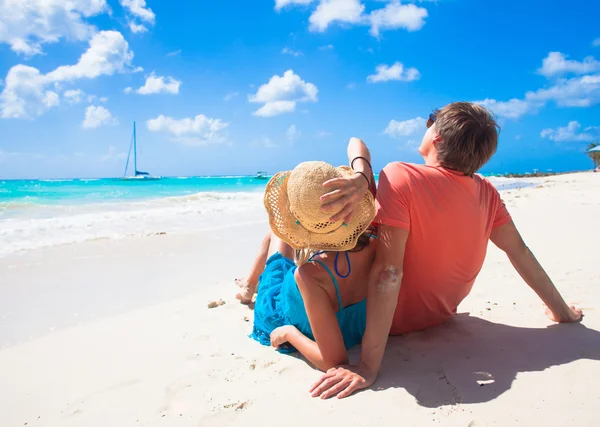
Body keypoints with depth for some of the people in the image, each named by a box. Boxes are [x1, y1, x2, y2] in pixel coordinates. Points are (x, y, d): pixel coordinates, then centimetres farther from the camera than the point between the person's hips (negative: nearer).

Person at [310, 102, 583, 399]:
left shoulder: (400, 177, -29)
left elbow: (388, 271, -35)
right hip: (439, 316, 6)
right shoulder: (486, 192, -11)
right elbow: (519, 252, -5)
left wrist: (368, 367, -33)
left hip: (392, 320, -6)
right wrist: (561, 311, 11)